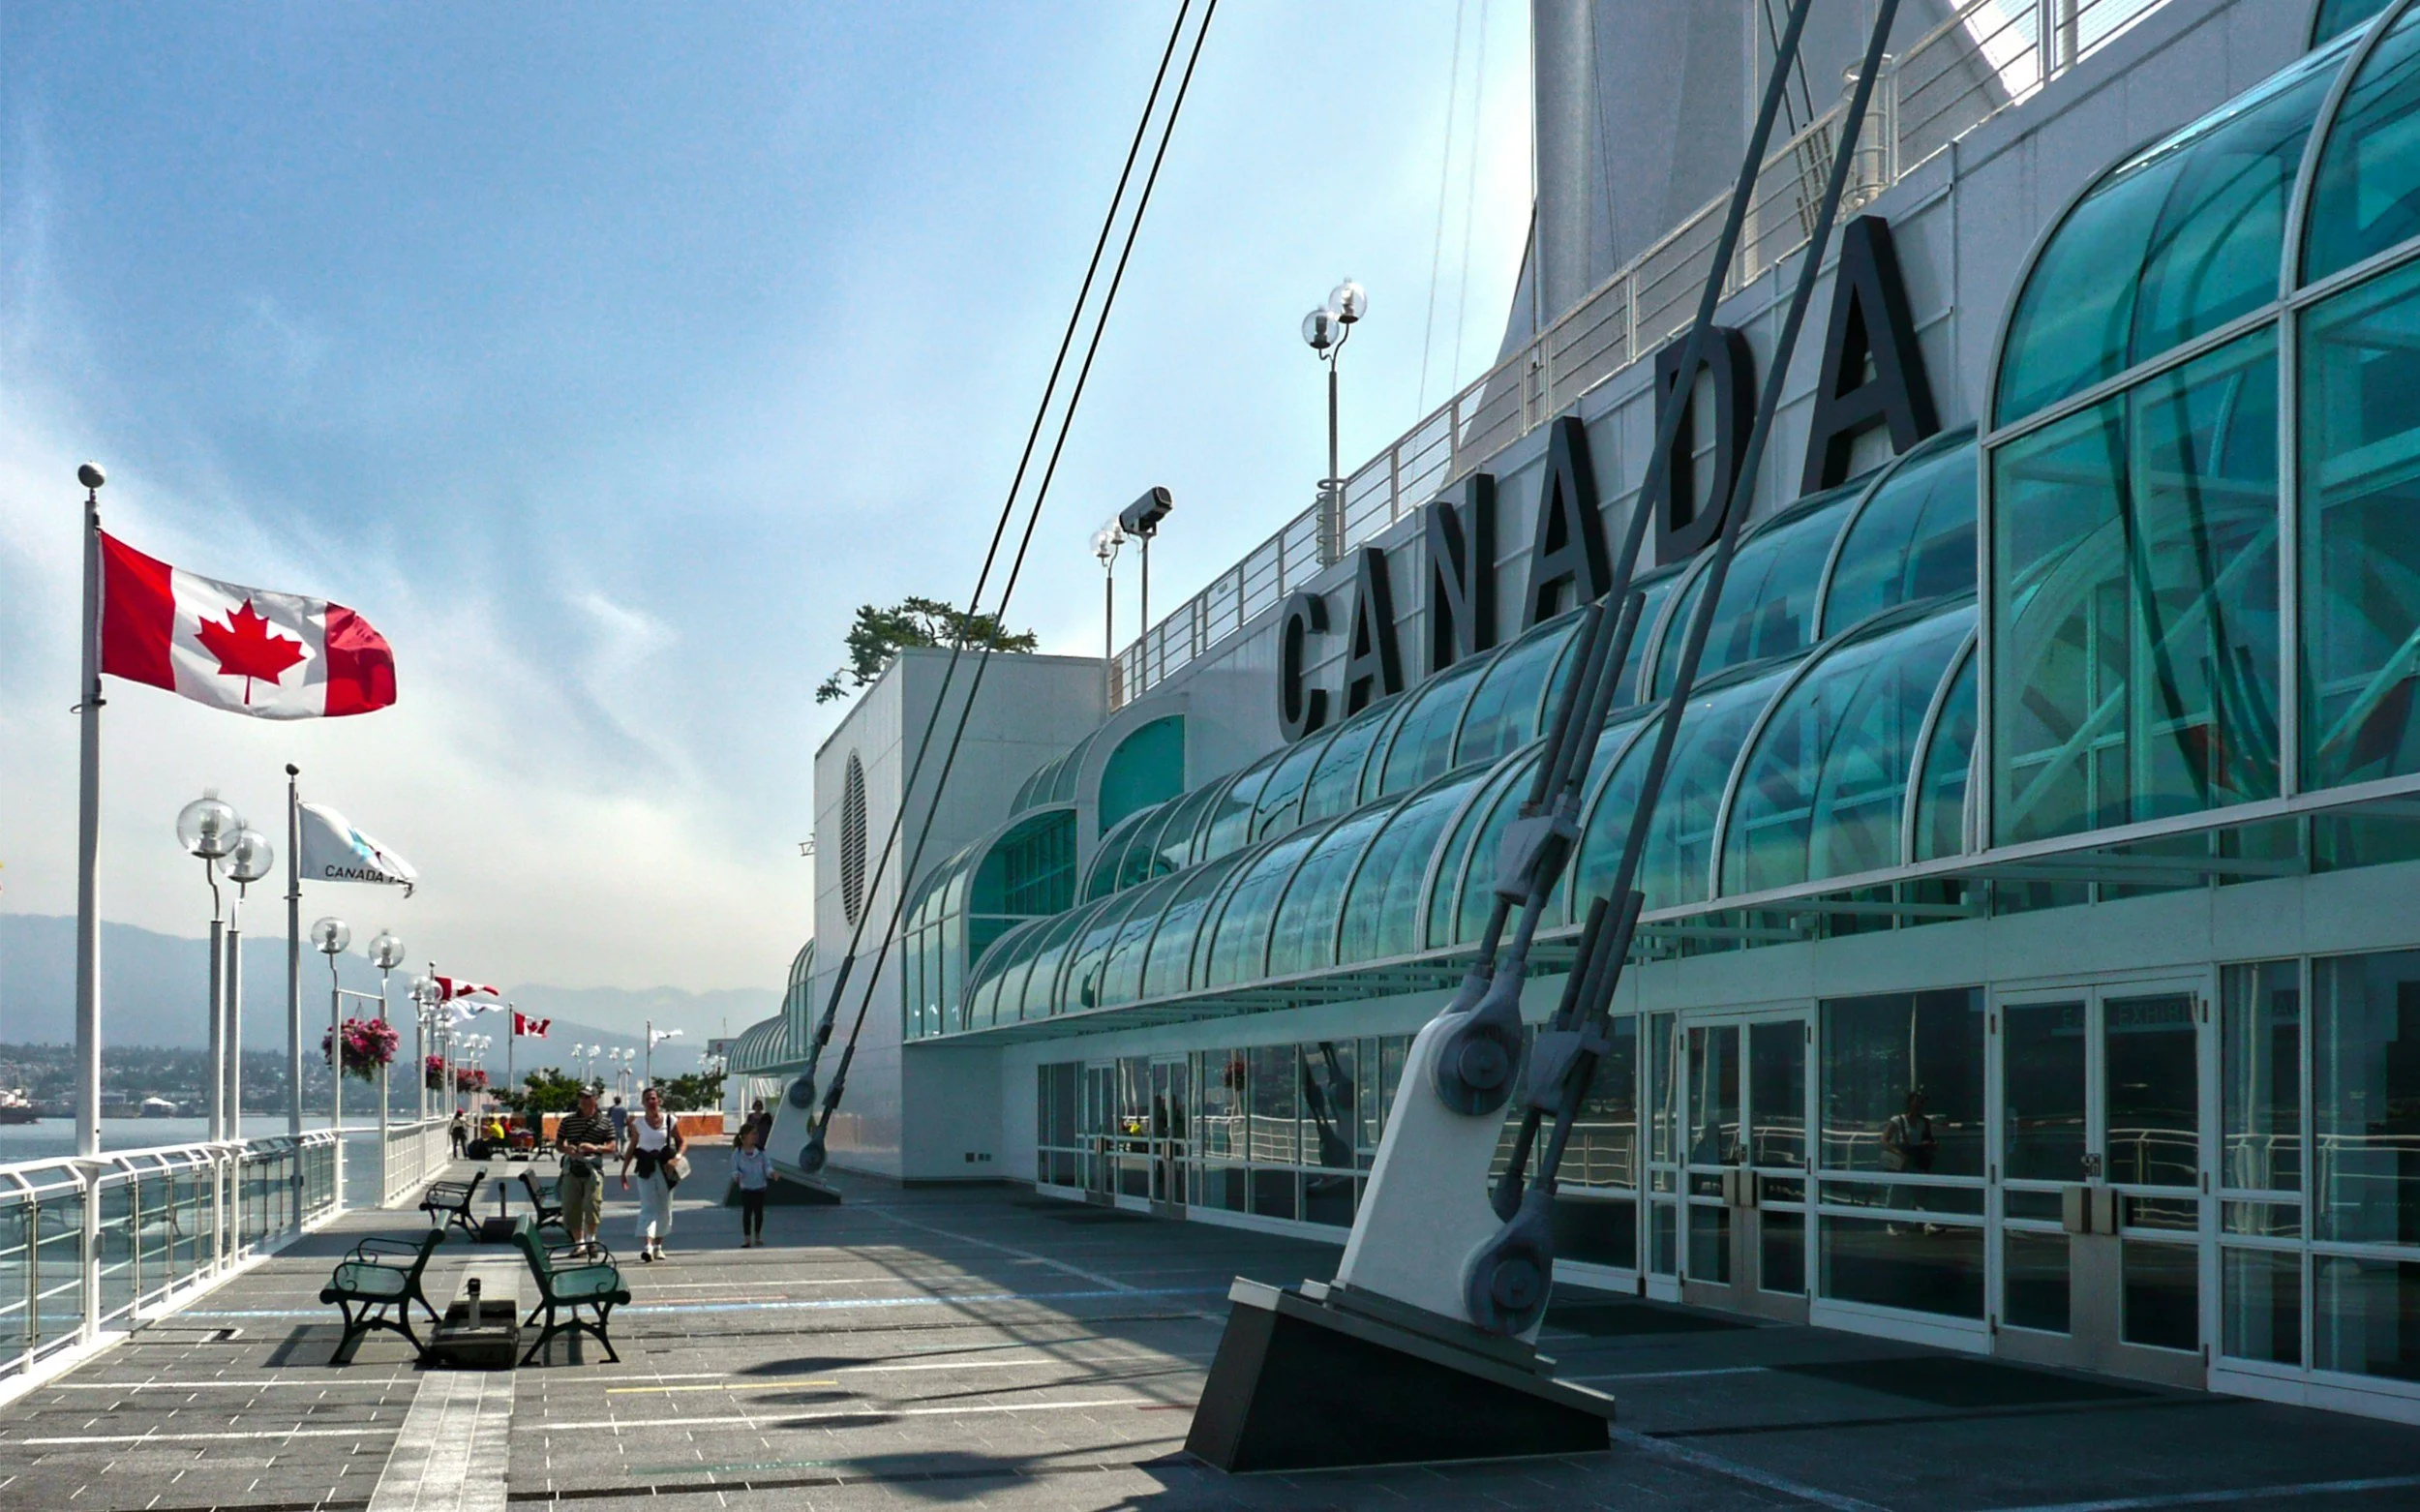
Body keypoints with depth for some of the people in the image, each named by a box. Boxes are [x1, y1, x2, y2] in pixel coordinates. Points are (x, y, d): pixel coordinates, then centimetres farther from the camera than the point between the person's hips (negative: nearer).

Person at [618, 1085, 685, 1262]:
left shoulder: (669, 1120, 2)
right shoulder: (638, 1123, 3)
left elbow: (682, 1142, 8)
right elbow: (631, 1148, 9)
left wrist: (677, 1158, -10)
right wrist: (624, 1171, 8)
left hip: (665, 1169, 1)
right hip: (645, 1170, -1)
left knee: (664, 1209, 8)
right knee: (648, 1208, -14)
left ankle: (658, 1246, 23)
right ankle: (647, 1246, -27)